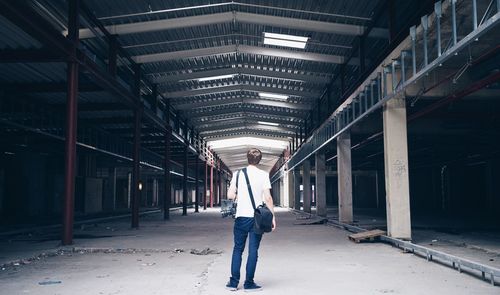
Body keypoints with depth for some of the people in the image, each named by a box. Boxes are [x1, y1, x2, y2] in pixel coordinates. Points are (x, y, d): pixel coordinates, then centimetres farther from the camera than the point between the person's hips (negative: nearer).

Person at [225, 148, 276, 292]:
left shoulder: (238, 174, 2)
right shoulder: (263, 175, -3)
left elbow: (230, 195, 0)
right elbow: (268, 198, -7)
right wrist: (273, 216, 0)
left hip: (241, 216, 2)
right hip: (257, 217, -1)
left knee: (238, 249, 12)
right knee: (253, 251, 4)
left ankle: (234, 282, 11)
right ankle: (249, 283, 7)